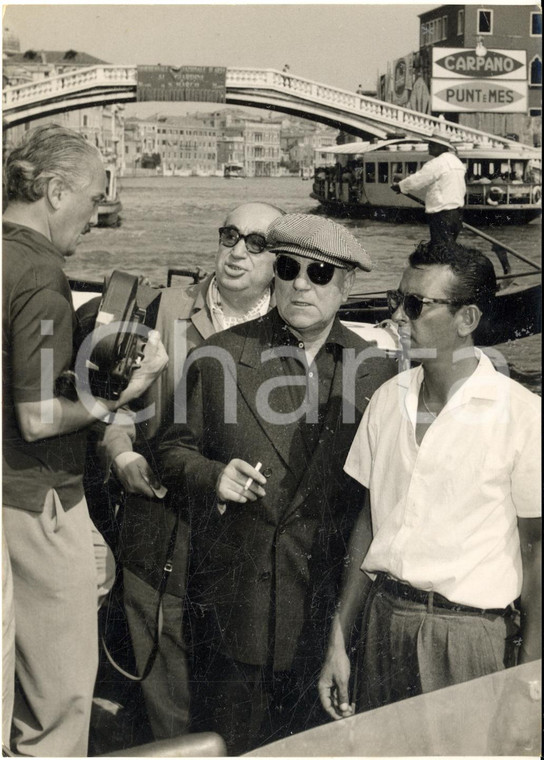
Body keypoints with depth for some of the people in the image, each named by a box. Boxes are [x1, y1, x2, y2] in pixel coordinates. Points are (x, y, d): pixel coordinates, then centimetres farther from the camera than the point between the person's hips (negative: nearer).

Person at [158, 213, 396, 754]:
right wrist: (213, 477, -16)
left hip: (329, 601, 1)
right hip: (234, 597, -1)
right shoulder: (219, 357, -1)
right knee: (229, 744, 7)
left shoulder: (376, 372, 2)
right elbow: (176, 451, 5)